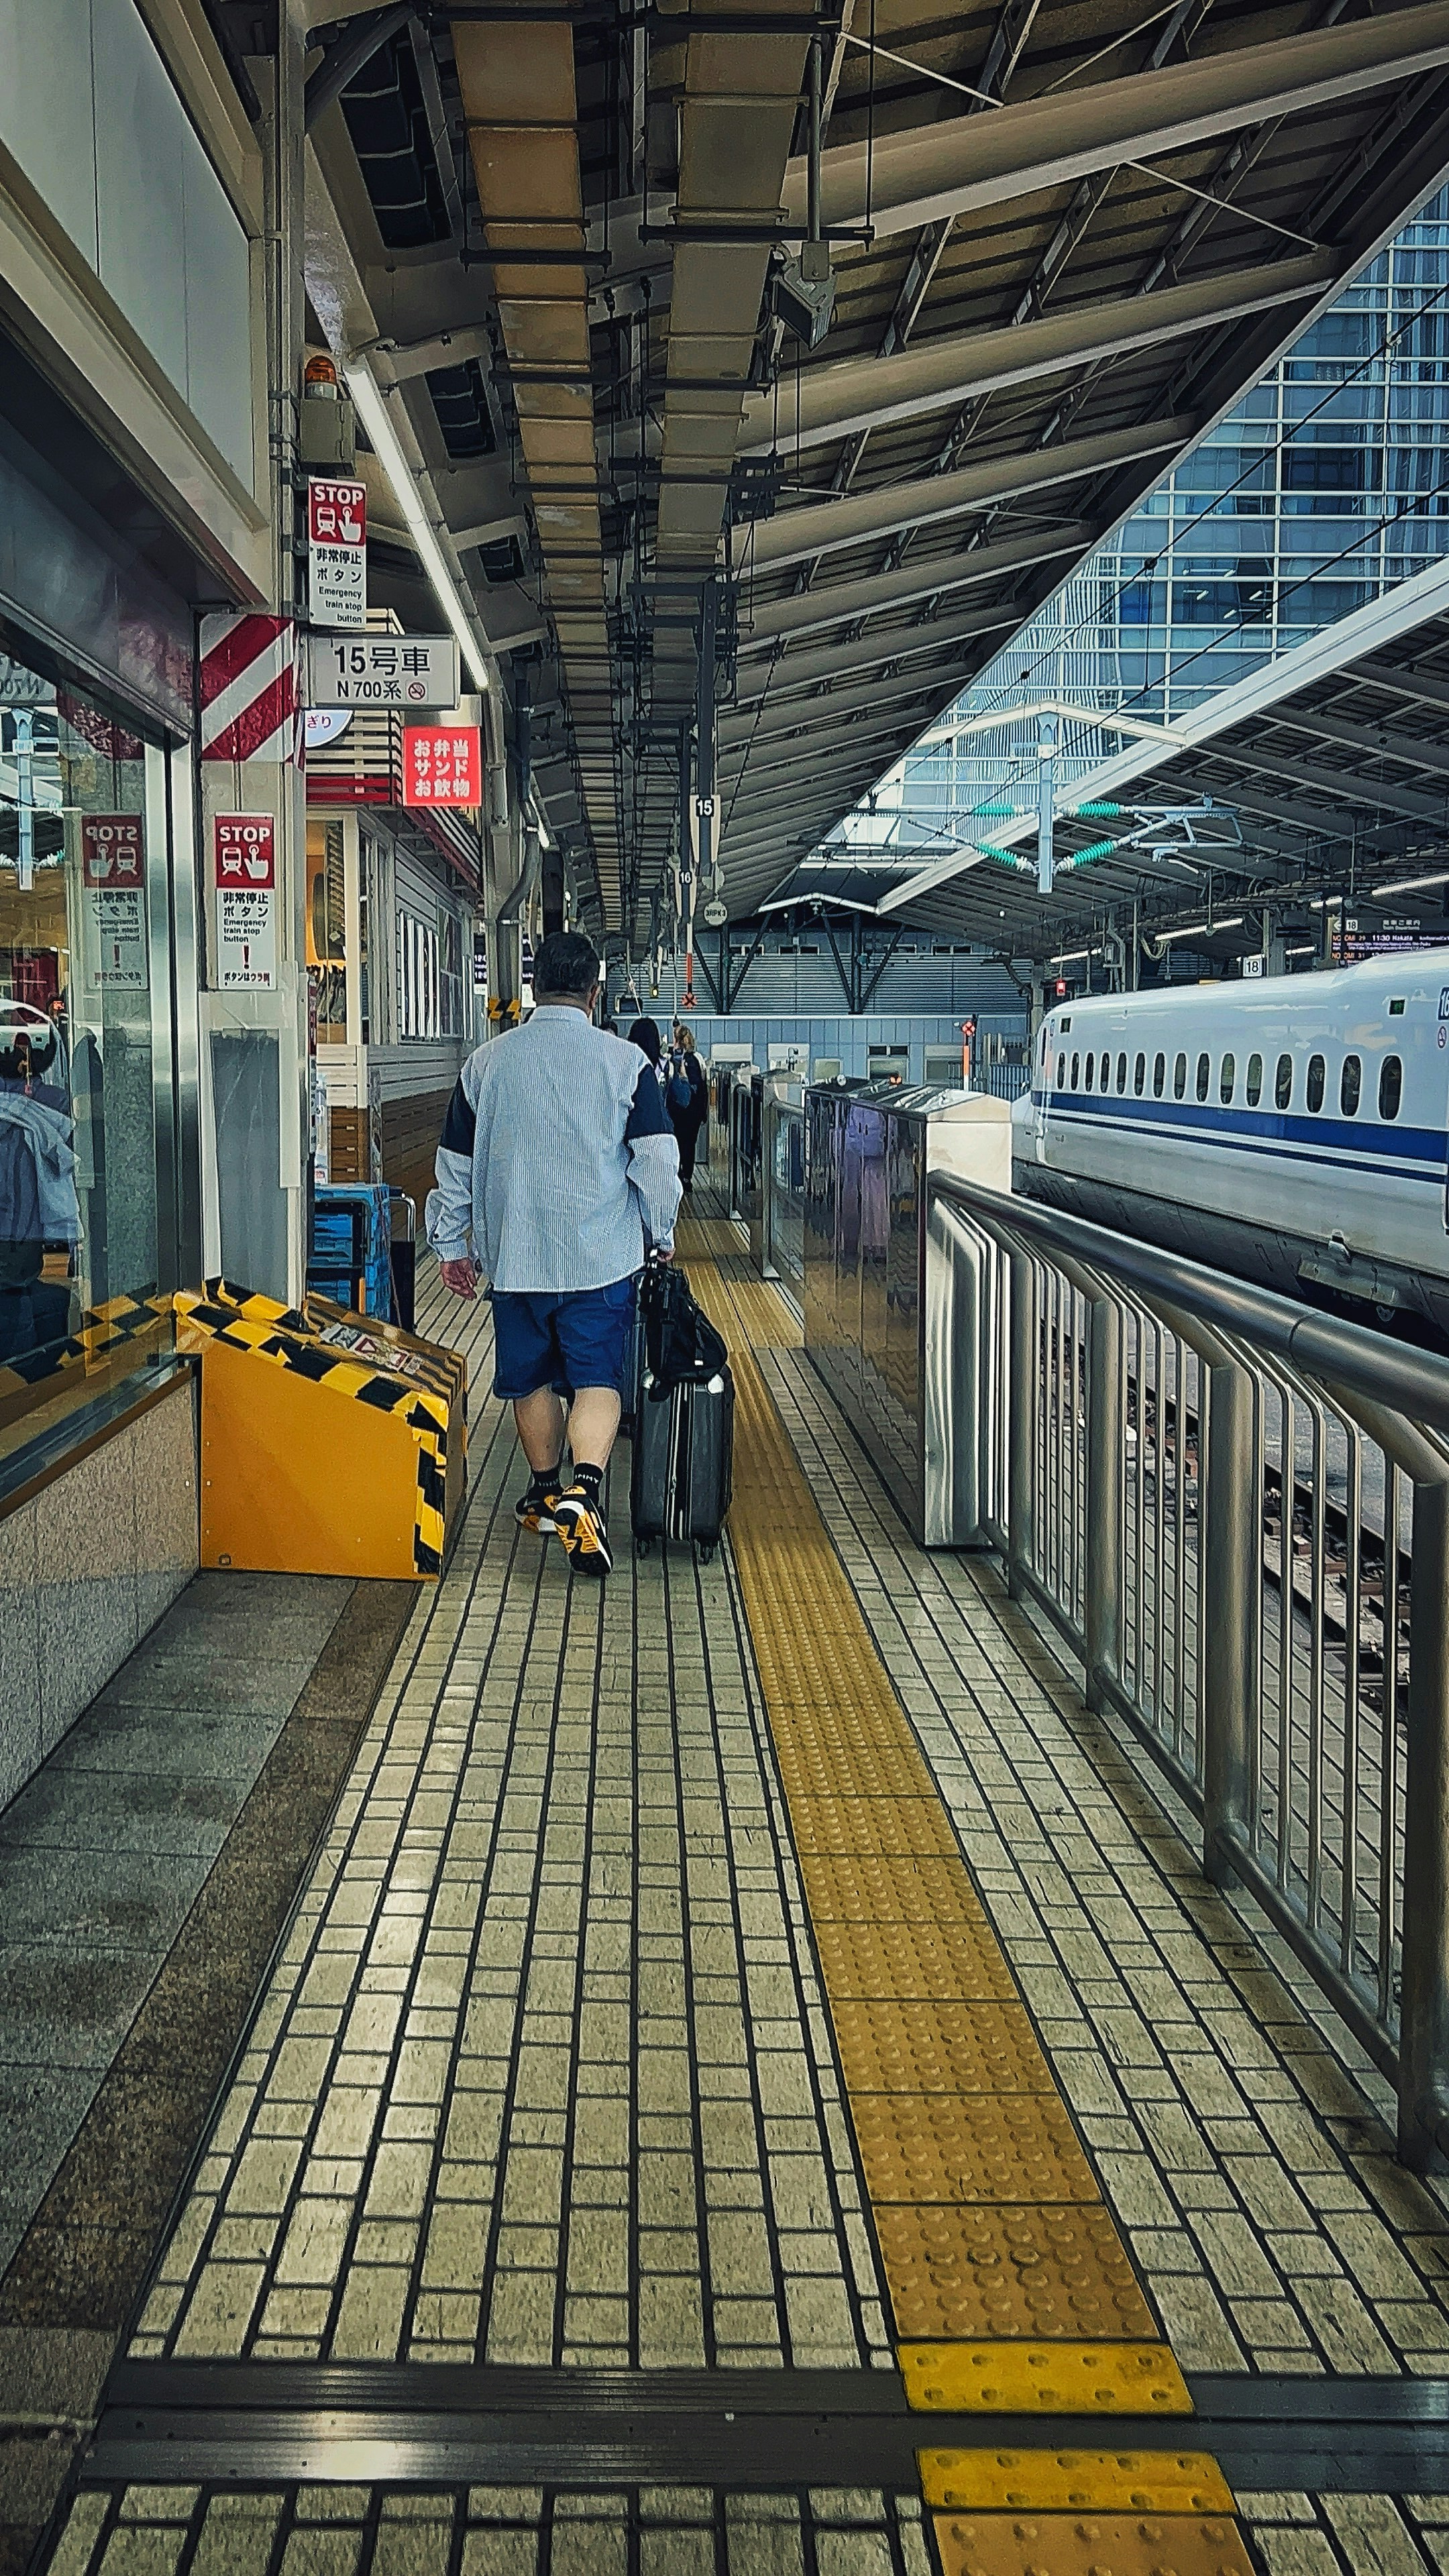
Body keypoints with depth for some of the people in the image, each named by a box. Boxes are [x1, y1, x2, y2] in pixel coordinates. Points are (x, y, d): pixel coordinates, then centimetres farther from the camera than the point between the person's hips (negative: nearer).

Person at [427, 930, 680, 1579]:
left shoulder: (485, 1064, 2)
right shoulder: (624, 1062, -5)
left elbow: (455, 1166, 8)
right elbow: (657, 1160, -5)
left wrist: (452, 1245, 19)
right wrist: (661, 1234, 10)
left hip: (514, 1256, 2)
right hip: (601, 1257, -2)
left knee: (530, 1378, 17)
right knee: (597, 1378, 0)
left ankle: (545, 1492, 30)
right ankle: (582, 1490, -21)